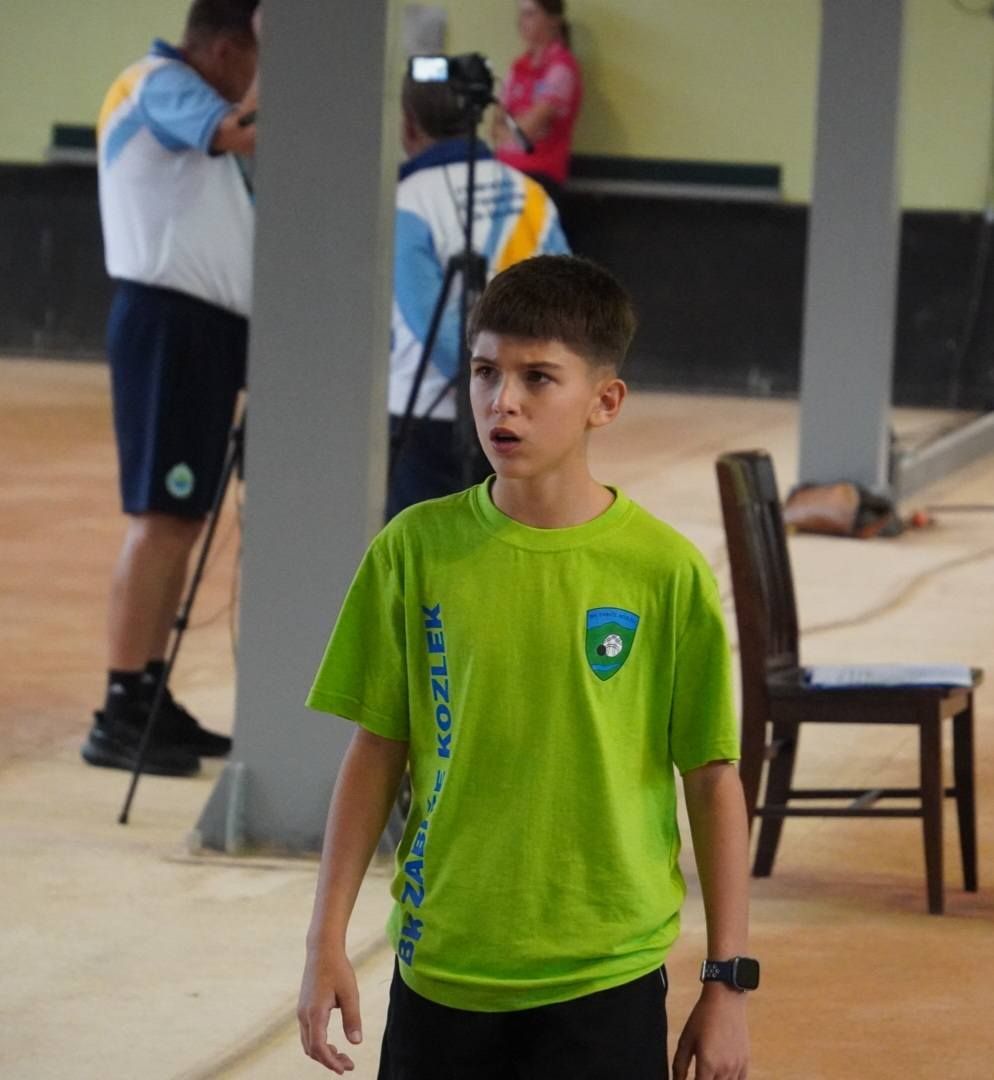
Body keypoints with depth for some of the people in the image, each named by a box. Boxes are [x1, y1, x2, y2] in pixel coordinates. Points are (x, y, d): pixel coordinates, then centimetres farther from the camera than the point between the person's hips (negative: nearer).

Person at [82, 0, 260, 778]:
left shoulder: (188, 99, 19)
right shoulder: (161, 83, -10)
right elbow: (246, 133, -29)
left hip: (204, 324, 10)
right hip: (168, 321, -10)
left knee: (184, 518, 10)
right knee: (159, 517, -12)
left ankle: (149, 698, 15)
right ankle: (119, 716, -13)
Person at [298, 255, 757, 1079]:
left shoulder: (665, 571, -7)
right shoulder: (417, 549, -1)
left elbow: (714, 780, -1)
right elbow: (377, 753, 6)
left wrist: (728, 980, -1)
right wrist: (327, 941, 4)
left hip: (606, 979, -2)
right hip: (441, 969, 2)